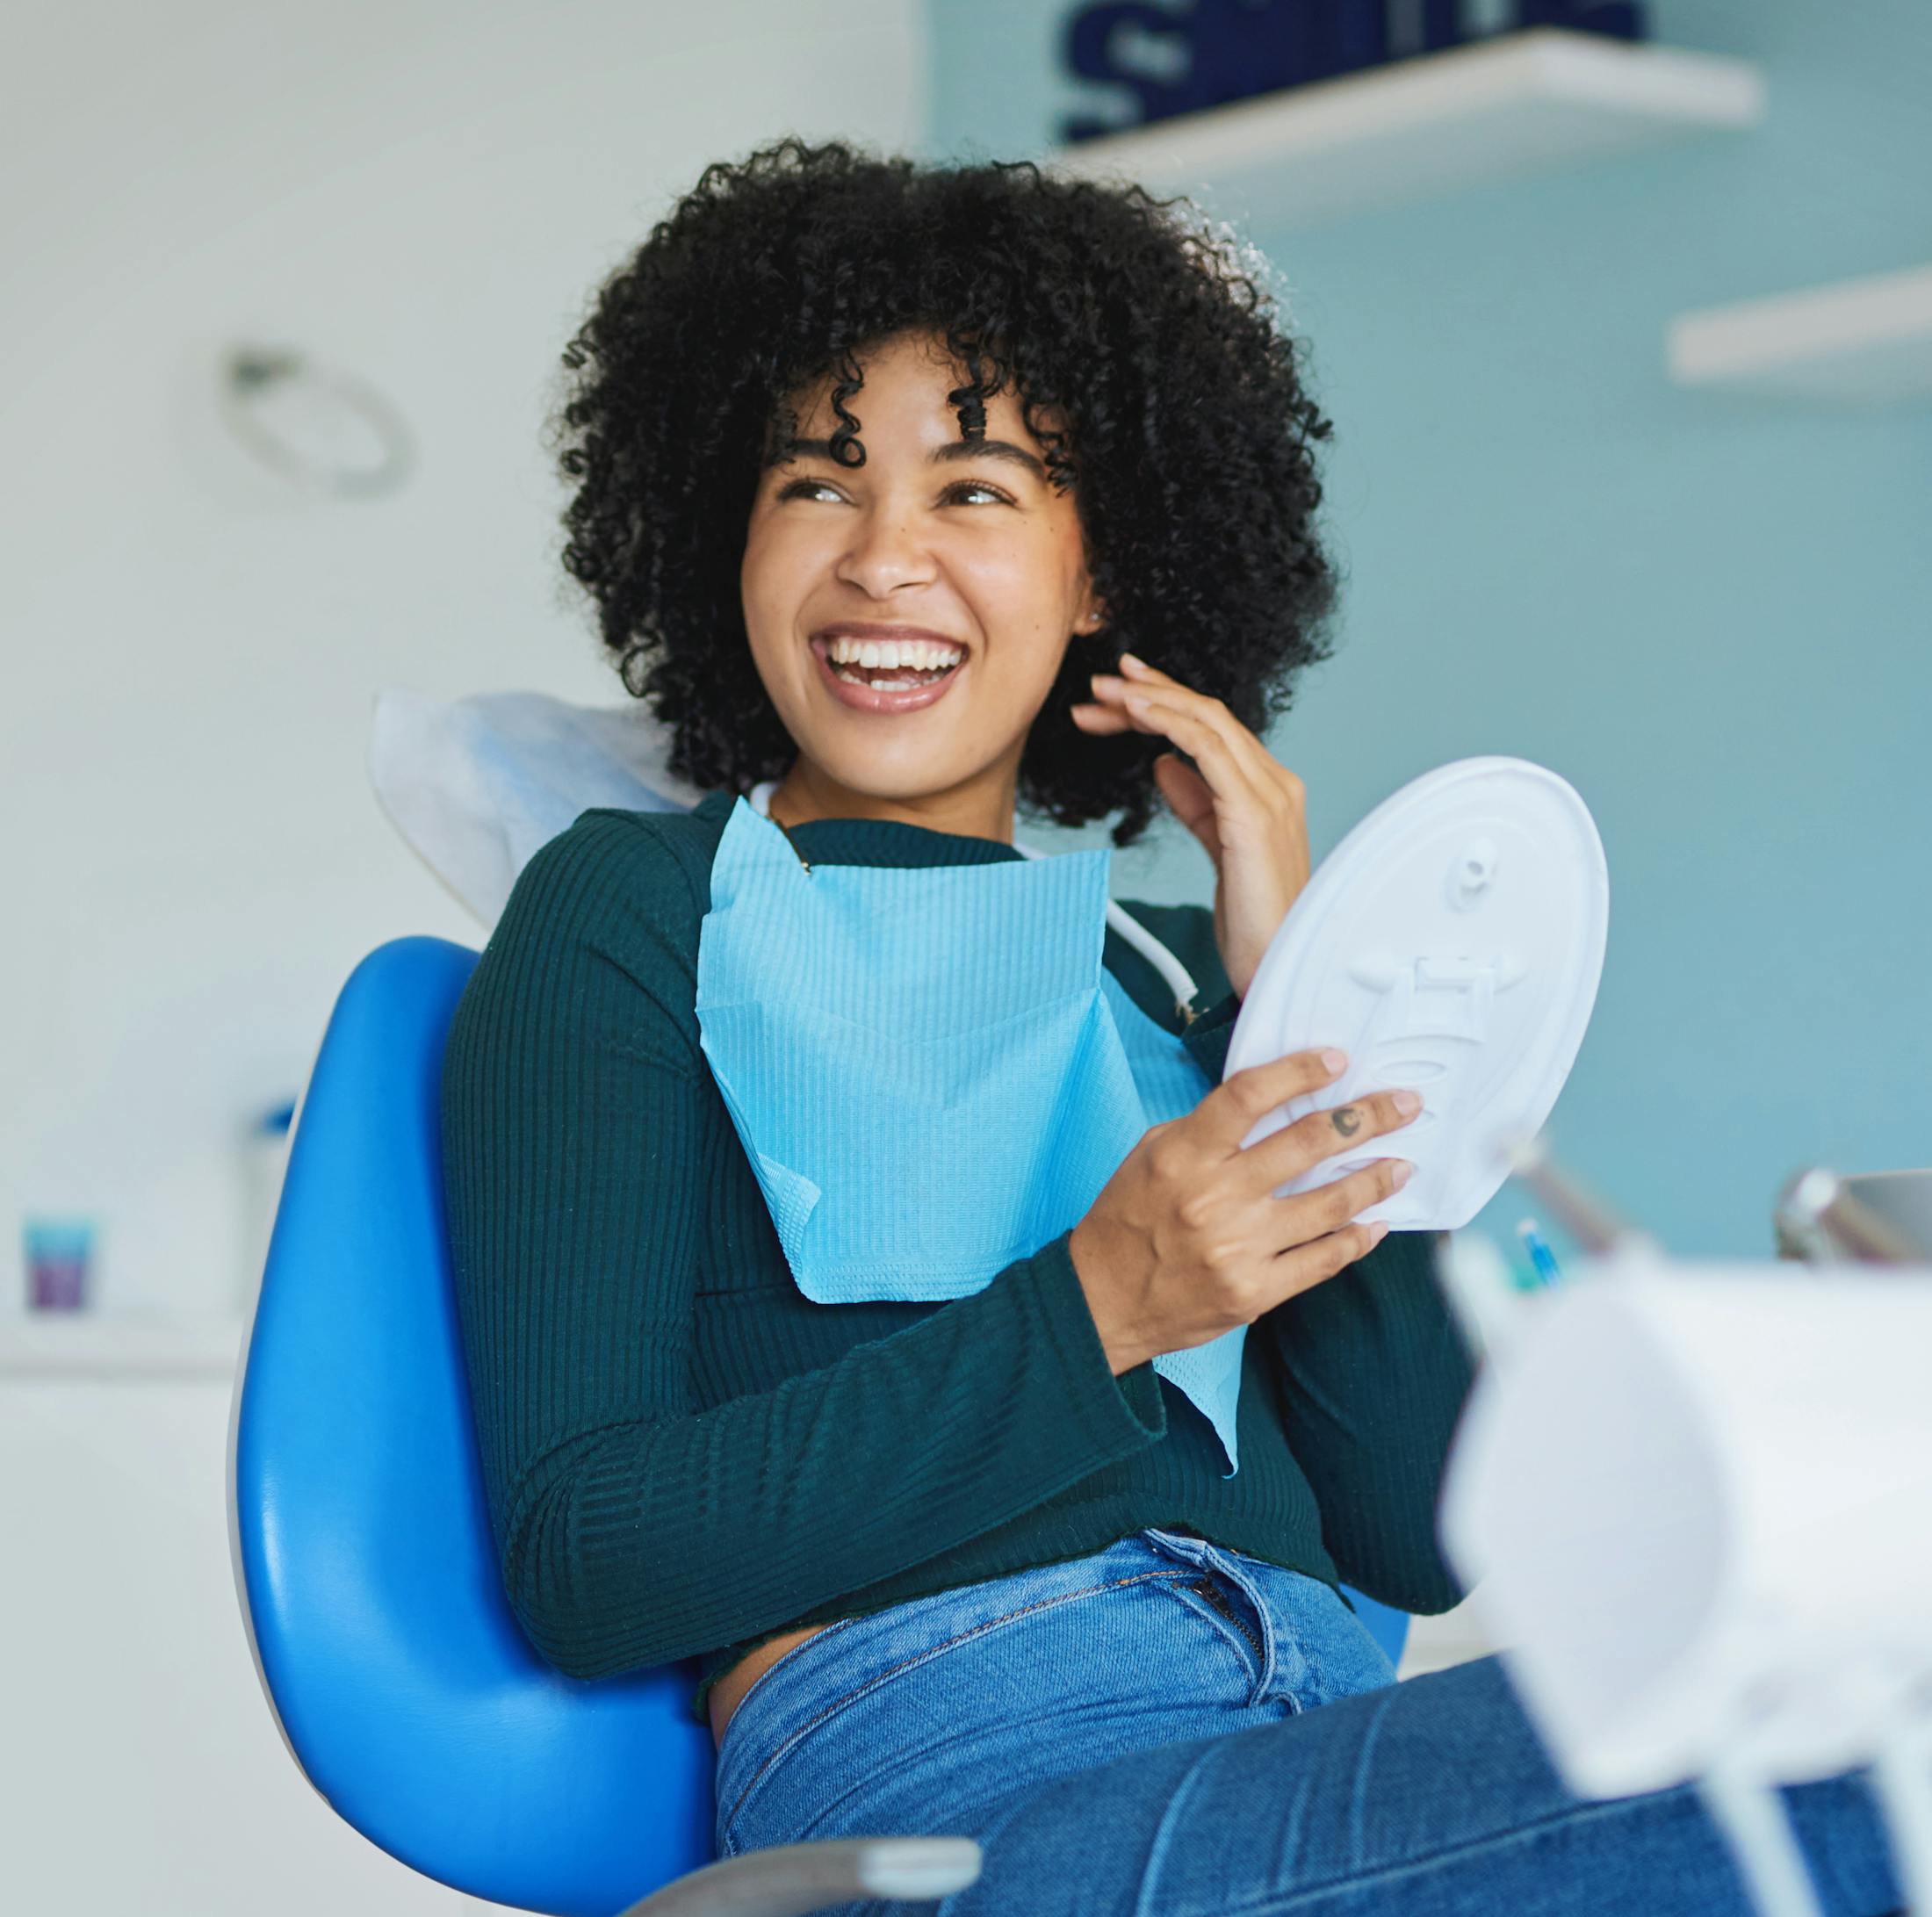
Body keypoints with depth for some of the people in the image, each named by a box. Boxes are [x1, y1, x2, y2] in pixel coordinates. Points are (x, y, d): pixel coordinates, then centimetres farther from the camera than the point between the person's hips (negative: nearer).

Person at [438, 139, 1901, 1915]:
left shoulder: (1168, 967, 23)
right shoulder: (632, 915, 10)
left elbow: (1416, 1535, 12)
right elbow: (577, 1564, -3)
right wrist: (1093, 1314, -12)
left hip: (1329, 1746, 6)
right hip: (948, 1767, -5)